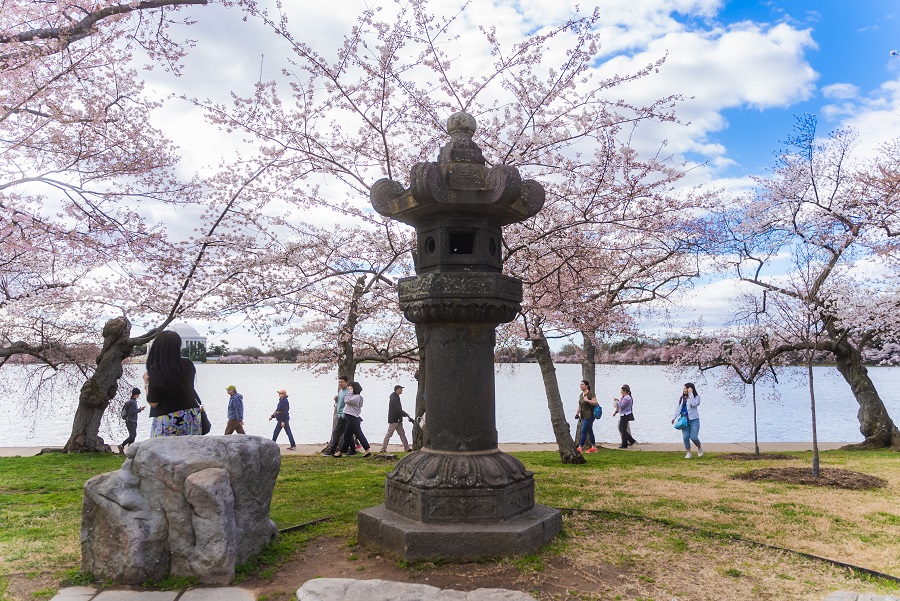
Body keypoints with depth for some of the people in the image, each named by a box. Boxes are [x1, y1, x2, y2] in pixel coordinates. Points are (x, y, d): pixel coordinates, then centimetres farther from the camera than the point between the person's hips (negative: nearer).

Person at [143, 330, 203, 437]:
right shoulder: (187, 364, -4)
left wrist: (146, 383, 5)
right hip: (192, 415, 4)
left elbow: (153, 403, -7)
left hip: (167, 419, -4)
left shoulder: (155, 372, -14)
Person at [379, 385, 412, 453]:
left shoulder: (396, 397, 14)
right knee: (389, 434, -4)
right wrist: (406, 414, -18)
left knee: (402, 434, 10)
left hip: (397, 420, 10)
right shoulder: (394, 398, -18)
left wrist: (405, 414, 12)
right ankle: (383, 449, 1)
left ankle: (406, 448, 14)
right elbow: (398, 410, -24)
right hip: (394, 420, -10)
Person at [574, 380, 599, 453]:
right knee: (589, 431, 13)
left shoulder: (591, 393, -11)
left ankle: (580, 449, -8)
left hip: (589, 416, -9)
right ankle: (593, 448, 20)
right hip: (583, 416, 9)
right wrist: (577, 413, 15)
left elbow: (595, 402, -18)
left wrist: (587, 400, -24)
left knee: (583, 431, -10)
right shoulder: (581, 395, 14)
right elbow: (580, 405, 21)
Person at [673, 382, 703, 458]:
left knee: (693, 437, -8)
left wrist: (690, 394, -21)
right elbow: (678, 408, 10)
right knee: (685, 437, -2)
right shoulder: (682, 398, 10)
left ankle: (699, 448, 23)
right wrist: (674, 417, 2)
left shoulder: (696, 397, -4)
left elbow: (694, 404, -24)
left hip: (694, 420, -4)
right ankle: (688, 453, 12)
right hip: (684, 420, 4)